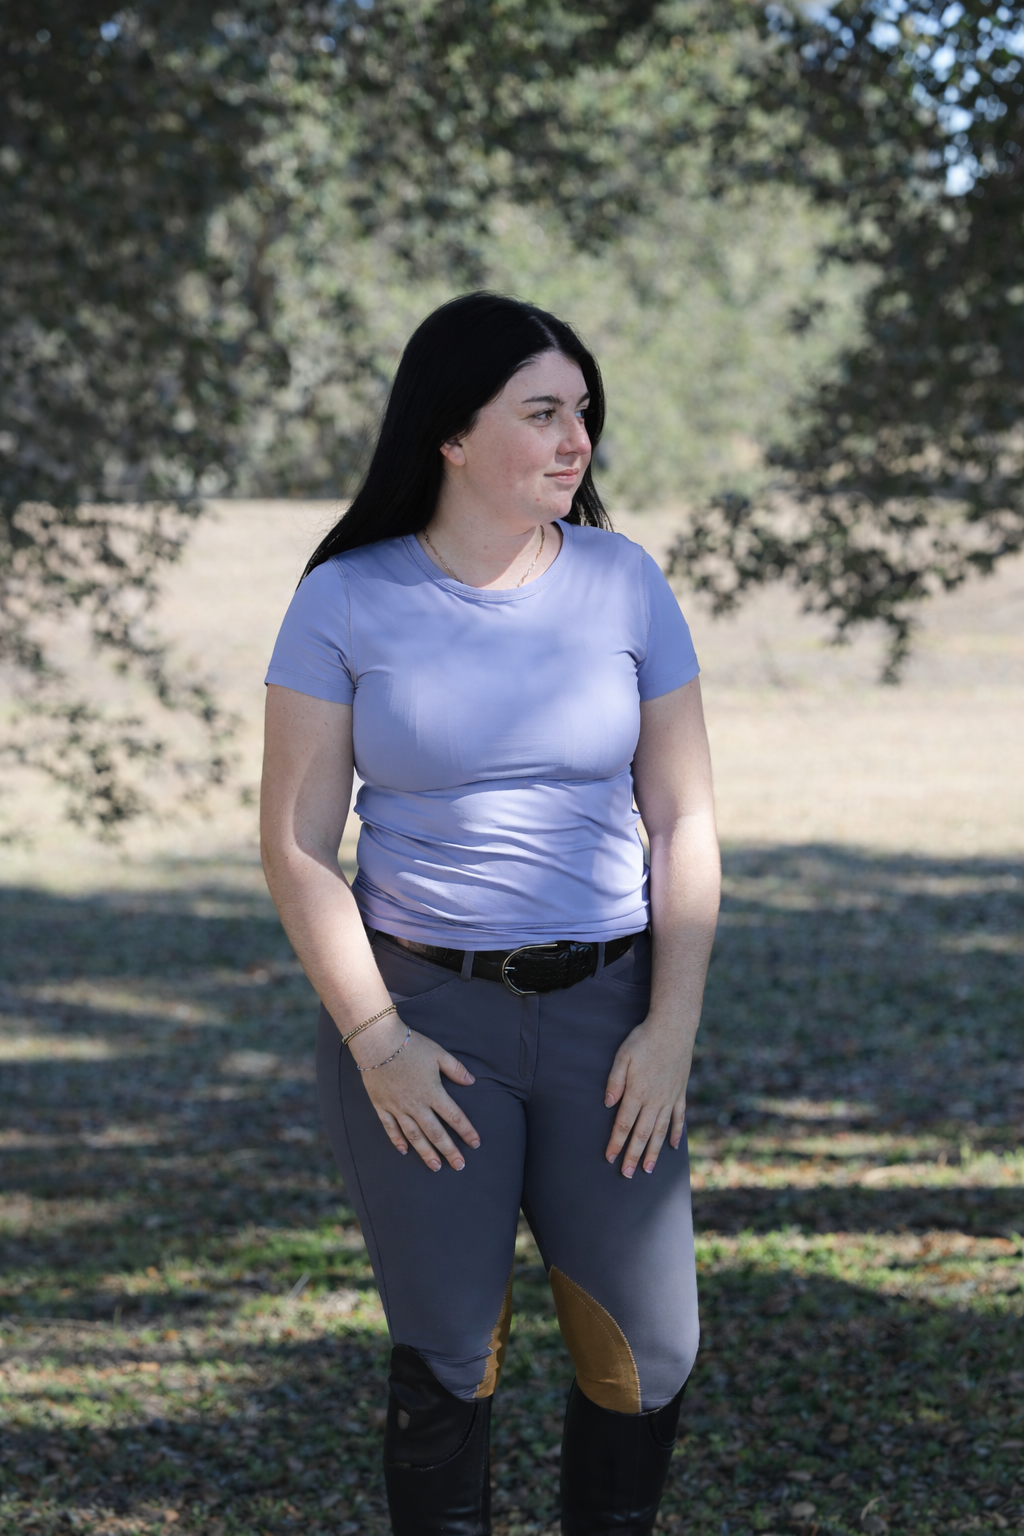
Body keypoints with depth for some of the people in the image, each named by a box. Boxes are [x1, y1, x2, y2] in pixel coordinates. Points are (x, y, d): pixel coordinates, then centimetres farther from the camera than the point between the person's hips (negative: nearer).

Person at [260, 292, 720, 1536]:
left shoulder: (625, 583, 2)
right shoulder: (347, 601, -4)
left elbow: (684, 822, 3)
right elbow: (296, 845, -4)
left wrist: (672, 1026, -6)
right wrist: (376, 1041, -11)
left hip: (604, 1013, 2)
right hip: (420, 1013, -2)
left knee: (646, 1356, 1)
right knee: (449, 1361, 1)